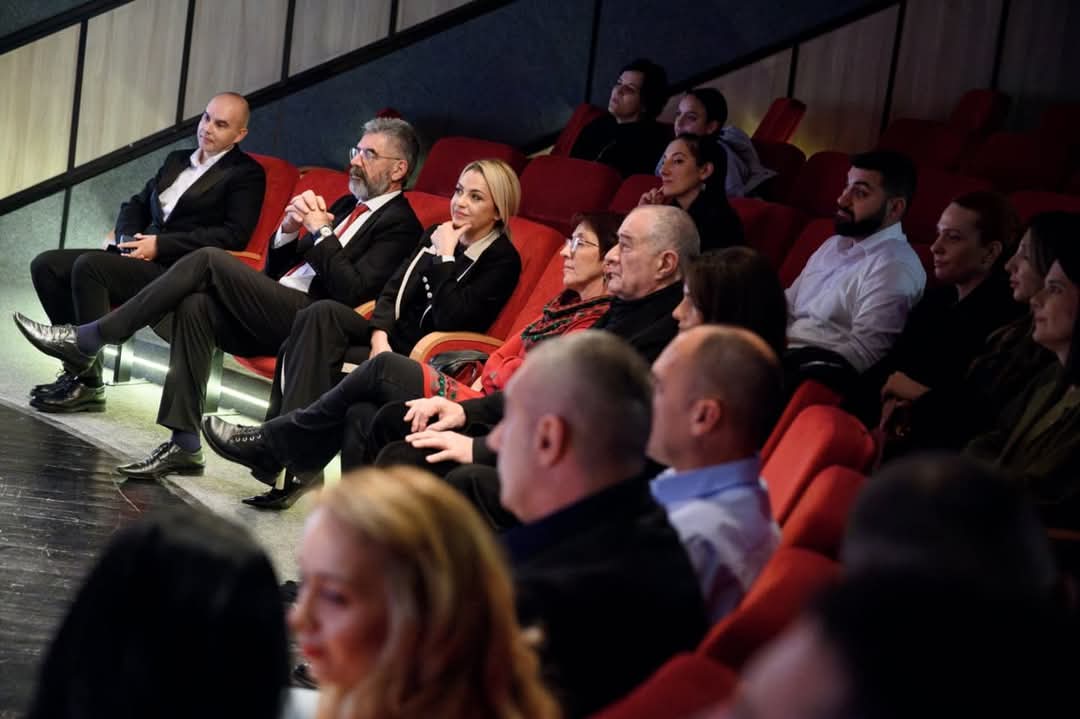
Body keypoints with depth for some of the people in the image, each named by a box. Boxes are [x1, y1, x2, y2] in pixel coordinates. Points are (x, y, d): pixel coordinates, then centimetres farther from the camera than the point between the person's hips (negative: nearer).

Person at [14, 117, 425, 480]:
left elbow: (352, 290, -14)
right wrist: (290, 228, 4)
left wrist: (321, 231, -11)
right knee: (196, 304, -21)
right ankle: (183, 445, -20)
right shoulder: (347, 205, 26)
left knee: (208, 260, -19)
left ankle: (88, 340, -15)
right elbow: (276, 269, 23)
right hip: (273, 314, 8)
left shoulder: (399, 224, 1)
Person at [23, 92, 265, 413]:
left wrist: (161, 244, -16)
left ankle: (88, 384, -25)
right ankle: (76, 365, -6)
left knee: (89, 265, -29)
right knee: (46, 265, -8)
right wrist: (128, 238, -1)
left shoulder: (247, 174, 0)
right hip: (142, 256, 8)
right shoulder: (177, 160, 23)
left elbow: (234, 235, -13)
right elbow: (136, 205, 24)